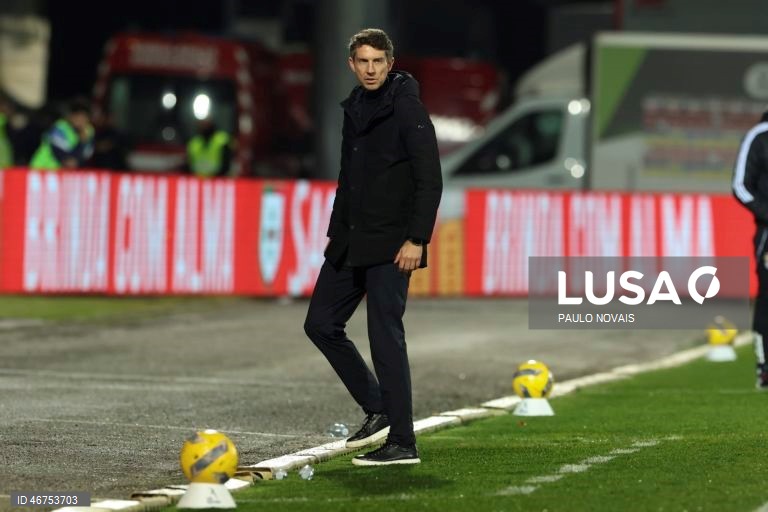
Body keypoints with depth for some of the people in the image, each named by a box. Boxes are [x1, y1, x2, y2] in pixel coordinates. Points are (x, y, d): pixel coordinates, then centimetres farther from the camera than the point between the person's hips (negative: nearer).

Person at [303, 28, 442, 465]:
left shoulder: (407, 108, -10)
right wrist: (336, 235, 19)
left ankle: (402, 443, -3)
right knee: (321, 323, 10)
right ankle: (378, 409, 21)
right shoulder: (355, 109, 14)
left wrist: (417, 239, -20)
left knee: (386, 337, -9)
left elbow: (430, 180, -14)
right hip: (351, 244, 9)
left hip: (390, 247, -9)